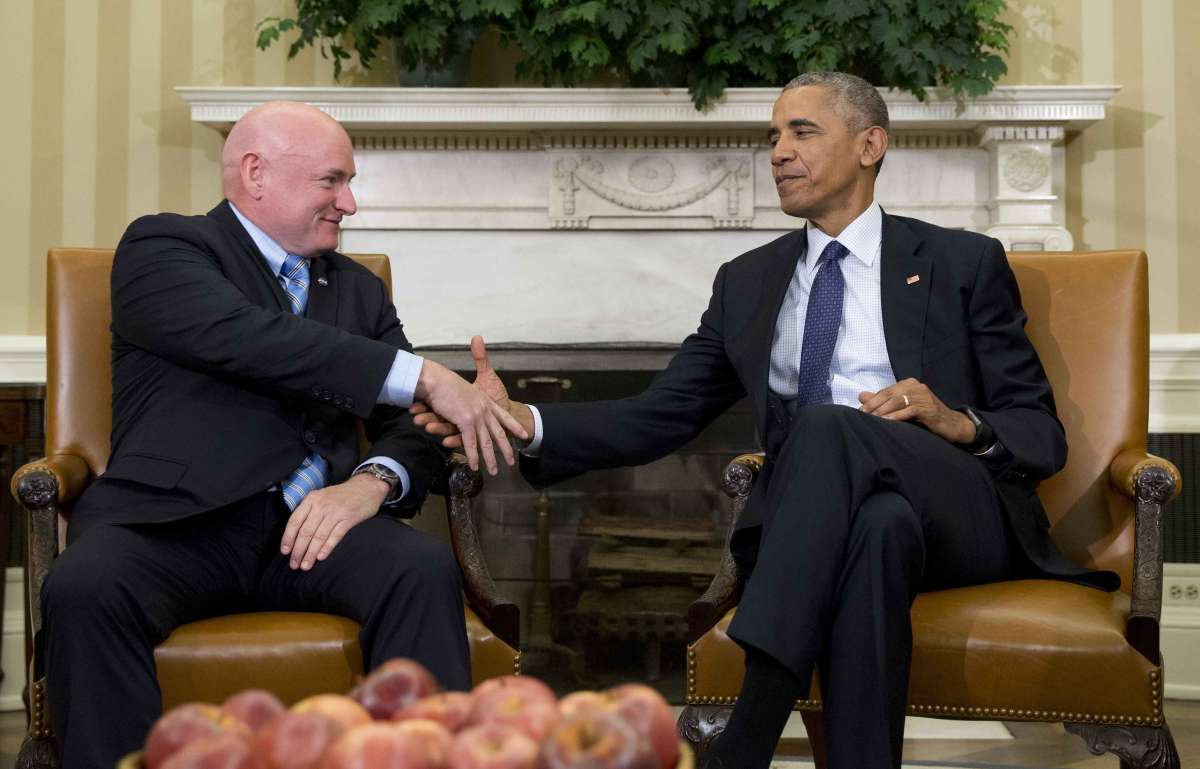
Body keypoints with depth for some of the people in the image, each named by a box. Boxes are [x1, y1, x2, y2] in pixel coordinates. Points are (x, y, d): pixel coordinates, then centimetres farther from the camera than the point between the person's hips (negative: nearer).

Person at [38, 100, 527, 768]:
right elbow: (244, 337, -13)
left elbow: (413, 425, 17)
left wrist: (371, 483, -9)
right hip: (178, 521, -3)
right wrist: (425, 376, -18)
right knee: (83, 588, -34)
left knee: (424, 567, -28)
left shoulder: (360, 288, 25)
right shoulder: (161, 248, 7)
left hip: (309, 526, 4)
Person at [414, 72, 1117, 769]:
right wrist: (521, 420, -6)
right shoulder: (747, 283, 20)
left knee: (826, 425, -34)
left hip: (964, 515, -1)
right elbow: (660, 417, 11)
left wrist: (960, 424, -14)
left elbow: (1045, 437, 9)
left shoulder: (964, 264, 11)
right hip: (817, 522, 2)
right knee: (879, 524, -37)